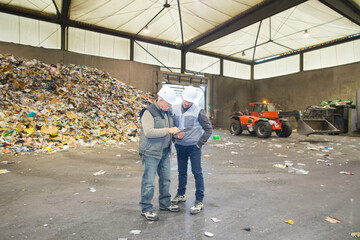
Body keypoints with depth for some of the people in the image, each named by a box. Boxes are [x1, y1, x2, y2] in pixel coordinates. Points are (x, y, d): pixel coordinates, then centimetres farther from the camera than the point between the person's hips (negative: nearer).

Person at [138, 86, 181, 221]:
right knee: (149, 181, 0)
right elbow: (148, 132, -27)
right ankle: (146, 209, 16)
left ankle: (165, 203, 33)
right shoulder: (149, 112, -16)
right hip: (151, 153, -8)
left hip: (164, 151, 8)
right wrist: (168, 130, -26)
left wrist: (176, 133, 3)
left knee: (165, 178, 16)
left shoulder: (167, 112, 10)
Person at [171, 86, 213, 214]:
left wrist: (199, 143, -9)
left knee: (197, 173, 1)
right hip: (180, 146, 4)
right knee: (181, 171, 17)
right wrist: (175, 136, 0)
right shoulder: (175, 109, 1)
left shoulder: (198, 111, -11)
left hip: (194, 147, -4)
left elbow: (208, 129, -6)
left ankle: (199, 201, 12)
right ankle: (181, 194, 35)